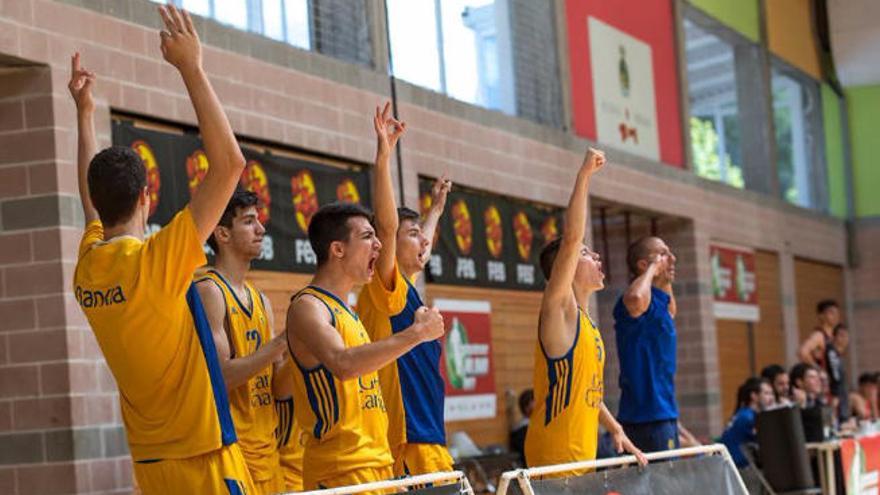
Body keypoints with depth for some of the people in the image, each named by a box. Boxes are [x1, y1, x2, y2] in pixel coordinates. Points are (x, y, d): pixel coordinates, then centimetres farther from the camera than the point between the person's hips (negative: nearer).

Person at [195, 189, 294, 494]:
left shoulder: (260, 300, 15)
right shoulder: (208, 291, -8)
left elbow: (278, 388, 13)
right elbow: (220, 376, -18)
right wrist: (280, 344, -19)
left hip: (267, 450, 8)